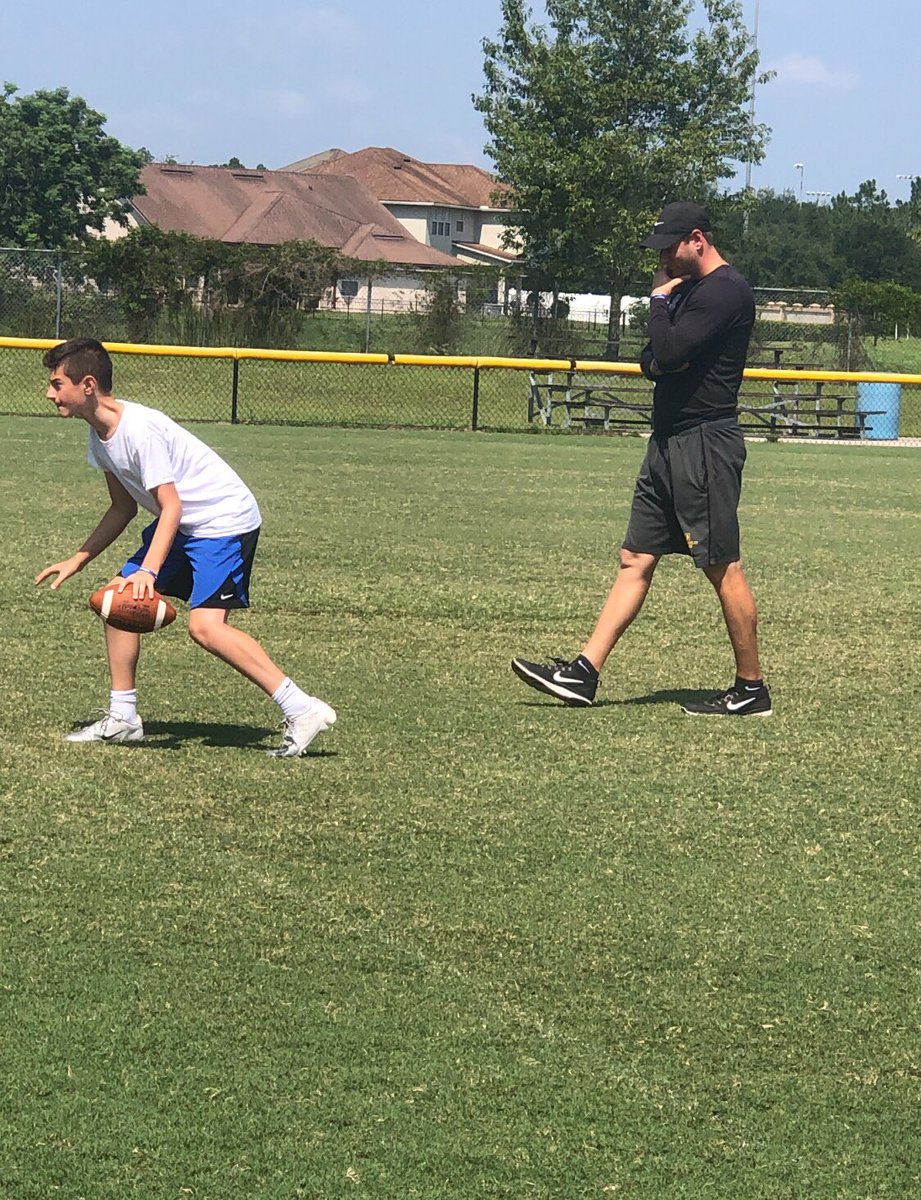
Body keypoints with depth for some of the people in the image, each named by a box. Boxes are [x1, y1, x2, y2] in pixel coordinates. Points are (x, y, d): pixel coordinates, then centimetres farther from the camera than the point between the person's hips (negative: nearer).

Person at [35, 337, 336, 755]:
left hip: (227, 520, -10)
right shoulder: (100, 434, 5)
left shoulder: (139, 429, -25)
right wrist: (78, 559, 13)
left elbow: (171, 507, -28)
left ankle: (302, 710, -20)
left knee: (205, 625, -23)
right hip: (182, 525, 10)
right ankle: (122, 717, 15)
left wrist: (148, 571, -37)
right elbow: (123, 508, 16)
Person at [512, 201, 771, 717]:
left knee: (723, 567, -5)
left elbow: (669, 352, -21)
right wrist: (659, 359, -4)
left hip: (706, 443, -10)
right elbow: (652, 360, 19)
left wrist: (660, 301, -5)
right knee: (636, 558, 7)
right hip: (670, 442, 10)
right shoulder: (688, 288, 18)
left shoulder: (726, 291, -13)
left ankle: (752, 690, 2)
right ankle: (584, 673, 6)